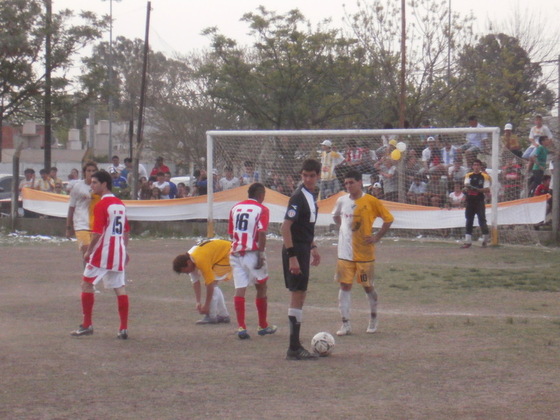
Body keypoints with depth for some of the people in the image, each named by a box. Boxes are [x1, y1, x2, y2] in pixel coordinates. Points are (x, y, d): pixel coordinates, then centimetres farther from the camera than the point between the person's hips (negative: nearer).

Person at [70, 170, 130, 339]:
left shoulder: (101, 205, -13)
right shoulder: (120, 204, 11)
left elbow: (97, 233, -19)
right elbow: (126, 231, 18)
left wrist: (88, 251, -10)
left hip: (102, 252, -7)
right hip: (118, 252, 7)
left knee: (87, 284, 6)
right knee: (120, 288, 5)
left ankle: (87, 325, 7)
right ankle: (124, 329, 1)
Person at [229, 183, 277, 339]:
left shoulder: (235, 208, 11)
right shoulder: (262, 210, -5)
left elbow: (231, 233, 15)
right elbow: (262, 233, -16)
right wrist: (261, 254, -15)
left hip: (236, 253, 4)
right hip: (252, 253, -4)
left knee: (240, 290, 0)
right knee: (261, 288, 11)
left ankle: (241, 327, -9)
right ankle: (263, 326, 21)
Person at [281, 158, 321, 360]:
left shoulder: (312, 196, 12)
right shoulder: (298, 197, -17)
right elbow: (286, 226, -22)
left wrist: (313, 247, 25)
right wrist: (292, 256, -25)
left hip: (304, 250, 10)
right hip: (295, 252, -10)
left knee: (299, 296, 13)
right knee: (297, 296, -8)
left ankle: (295, 346, 21)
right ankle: (294, 348, -5)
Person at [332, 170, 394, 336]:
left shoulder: (371, 202, -8)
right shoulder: (342, 201, 3)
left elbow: (389, 219, -2)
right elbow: (336, 216, 25)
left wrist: (377, 237, -7)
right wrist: (342, 228, 10)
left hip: (364, 252, -3)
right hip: (345, 252, 3)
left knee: (367, 286, 7)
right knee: (345, 286, -2)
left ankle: (373, 319, 28)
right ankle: (345, 324, 0)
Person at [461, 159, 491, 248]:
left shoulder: (484, 176, 0)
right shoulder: (468, 176, 11)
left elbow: (487, 190, -5)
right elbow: (466, 184, -3)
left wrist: (478, 189, -19)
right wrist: (466, 187, -27)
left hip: (479, 201, -4)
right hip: (470, 201, 4)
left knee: (482, 220, -6)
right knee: (469, 221, 4)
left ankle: (485, 240, 4)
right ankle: (468, 241, 7)